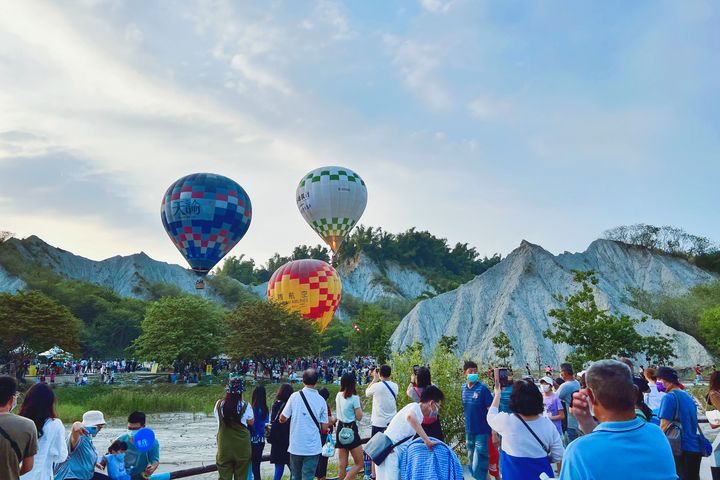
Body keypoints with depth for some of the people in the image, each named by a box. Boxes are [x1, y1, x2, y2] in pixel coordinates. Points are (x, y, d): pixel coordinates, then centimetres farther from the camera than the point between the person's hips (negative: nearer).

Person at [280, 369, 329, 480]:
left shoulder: (295, 396, -6)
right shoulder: (321, 400, -2)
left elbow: (282, 419, -1)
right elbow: (324, 427, -1)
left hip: (296, 446, 0)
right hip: (313, 447, 0)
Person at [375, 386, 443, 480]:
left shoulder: (419, 416, 16)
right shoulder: (415, 407, -11)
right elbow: (410, 417, -38)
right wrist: (426, 440, -36)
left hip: (397, 452, 9)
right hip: (389, 451, -9)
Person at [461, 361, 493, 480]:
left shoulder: (483, 388, -13)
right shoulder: (463, 388, 3)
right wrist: (466, 430, 15)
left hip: (482, 432, -6)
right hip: (469, 432, 6)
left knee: (478, 468, -6)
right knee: (472, 465, 17)